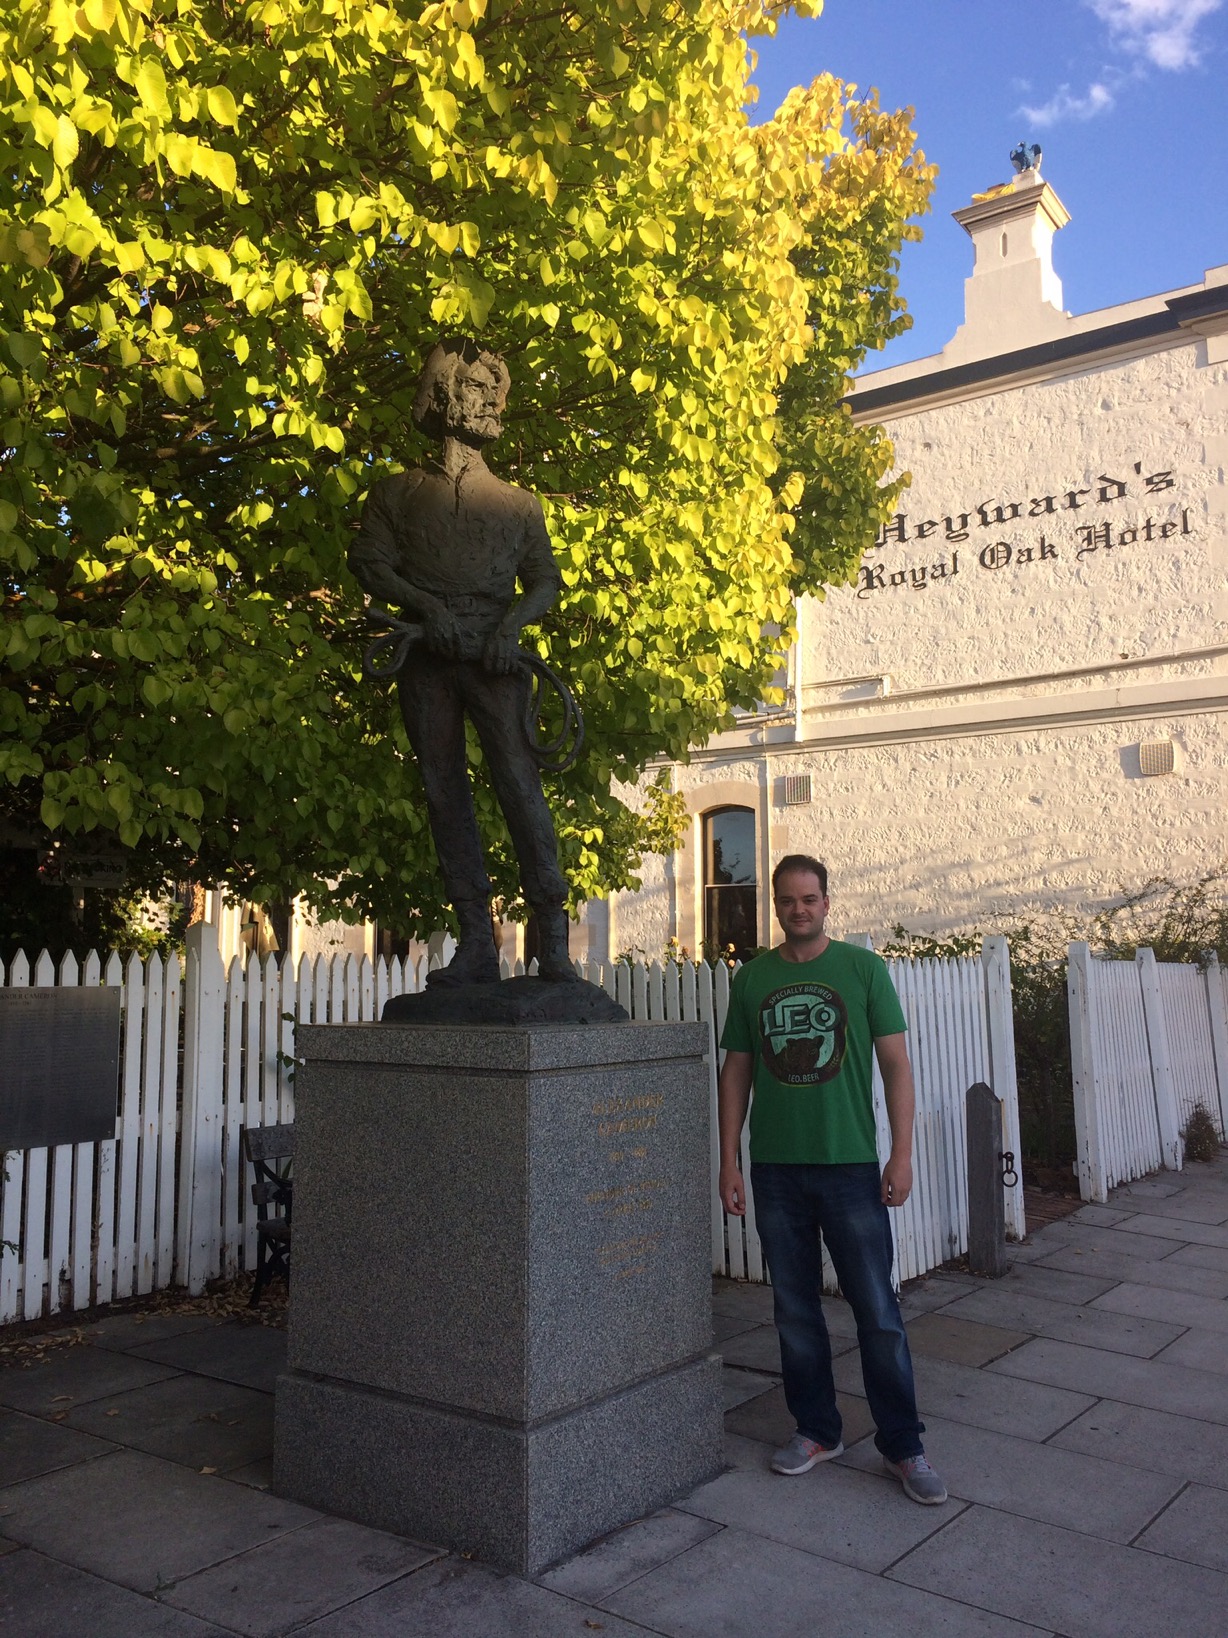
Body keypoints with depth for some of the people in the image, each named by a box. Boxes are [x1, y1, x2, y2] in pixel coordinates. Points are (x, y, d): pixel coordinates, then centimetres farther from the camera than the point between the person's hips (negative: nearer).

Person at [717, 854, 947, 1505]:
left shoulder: (862, 968, -1)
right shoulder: (752, 977, 5)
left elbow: (895, 1063, -1)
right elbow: (737, 1072, 8)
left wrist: (902, 1153, -7)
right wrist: (729, 1162, 5)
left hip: (850, 1165, -2)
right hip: (775, 1169, 3)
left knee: (878, 1313, 2)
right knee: (795, 1311, 12)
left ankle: (903, 1446, 17)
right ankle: (816, 1431, 29)